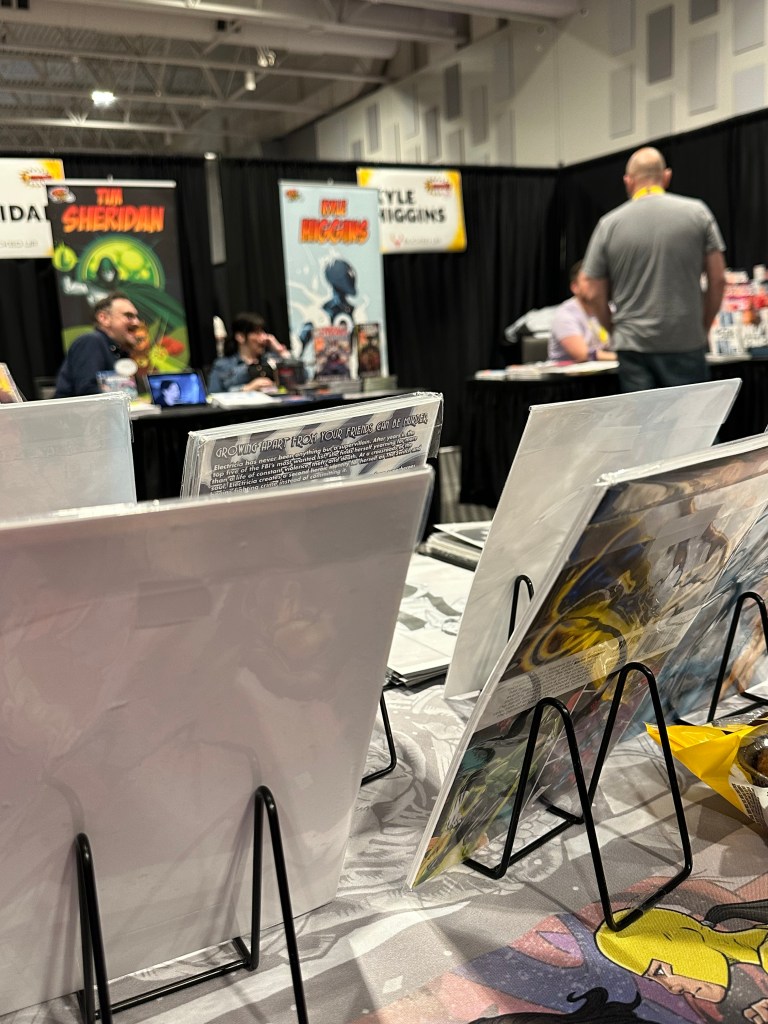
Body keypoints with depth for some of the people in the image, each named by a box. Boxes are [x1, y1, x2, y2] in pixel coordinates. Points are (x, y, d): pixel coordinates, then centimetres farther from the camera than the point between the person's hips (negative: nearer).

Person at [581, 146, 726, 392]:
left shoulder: (609, 224, 0)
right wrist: (704, 326, 12)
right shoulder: (697, 213, 1)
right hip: (685, 343, 0)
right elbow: (717, 279, 1)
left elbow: (593, 294, 1)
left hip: (633, 347, 1)